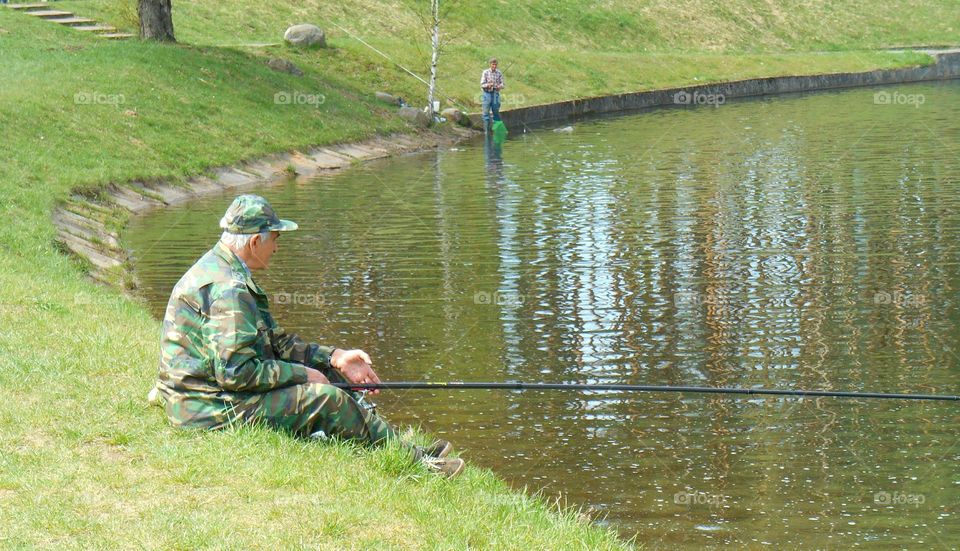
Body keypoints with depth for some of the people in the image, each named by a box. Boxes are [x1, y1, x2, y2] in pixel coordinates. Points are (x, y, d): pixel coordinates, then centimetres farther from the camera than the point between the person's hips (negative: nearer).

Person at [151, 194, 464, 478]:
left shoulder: (220, 269, 14)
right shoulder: (226, 289, -22)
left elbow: (273, 341, 18)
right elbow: (235, 372, -27)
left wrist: (334, 358, 9)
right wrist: (302, 374, -14)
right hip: (214, 412, -11)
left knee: (328, 372, 9)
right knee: (328, 400, -18)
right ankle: (416, 461, -4)